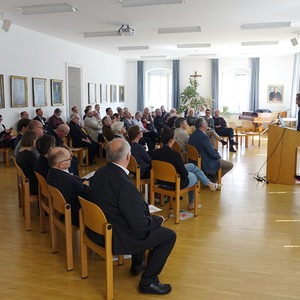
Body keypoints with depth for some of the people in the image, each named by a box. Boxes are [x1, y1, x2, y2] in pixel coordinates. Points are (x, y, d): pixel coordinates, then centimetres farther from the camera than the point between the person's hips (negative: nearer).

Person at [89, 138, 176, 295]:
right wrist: (158, 219, -4)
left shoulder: (99, 173, -4)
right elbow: (139, 223, -25)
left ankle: (137, 264, 41)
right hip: (115, 238, -9)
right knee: (169, 235, 0)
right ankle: (148, 281, 9)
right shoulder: (125, 185, -30)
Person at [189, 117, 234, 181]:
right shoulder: (204, 136, -26)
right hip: (206, 163, -9)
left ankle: (211, 175, 21)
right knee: (230, 165, 0)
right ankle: (213, 177, 6)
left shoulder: (192, 135, 2)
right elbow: (212, 153, -21)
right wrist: (218, 156, 0)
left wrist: (216, 154, 11)